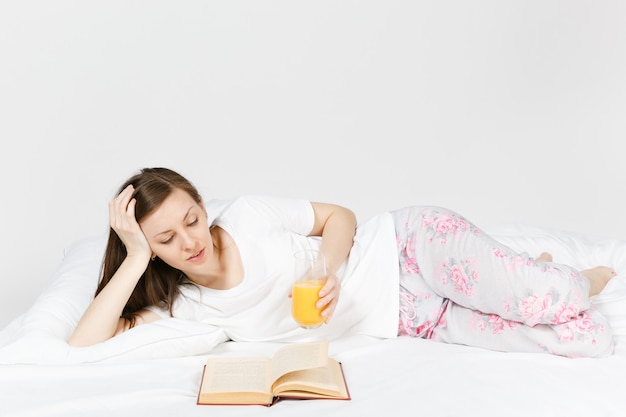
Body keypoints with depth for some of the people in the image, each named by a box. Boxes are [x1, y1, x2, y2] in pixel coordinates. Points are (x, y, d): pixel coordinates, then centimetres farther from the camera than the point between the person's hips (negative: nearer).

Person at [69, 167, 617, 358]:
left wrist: (328, 271, -21)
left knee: (596, 342, -13)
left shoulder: (248, 215, -12)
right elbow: (82, 347, -12)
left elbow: (340, 216, -1)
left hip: (407, 246, -2)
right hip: (406, 320, 2)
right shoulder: (180, 306, -4)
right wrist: (135, 258, -19)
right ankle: (542, 288, 23)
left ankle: (563, 283, 22)